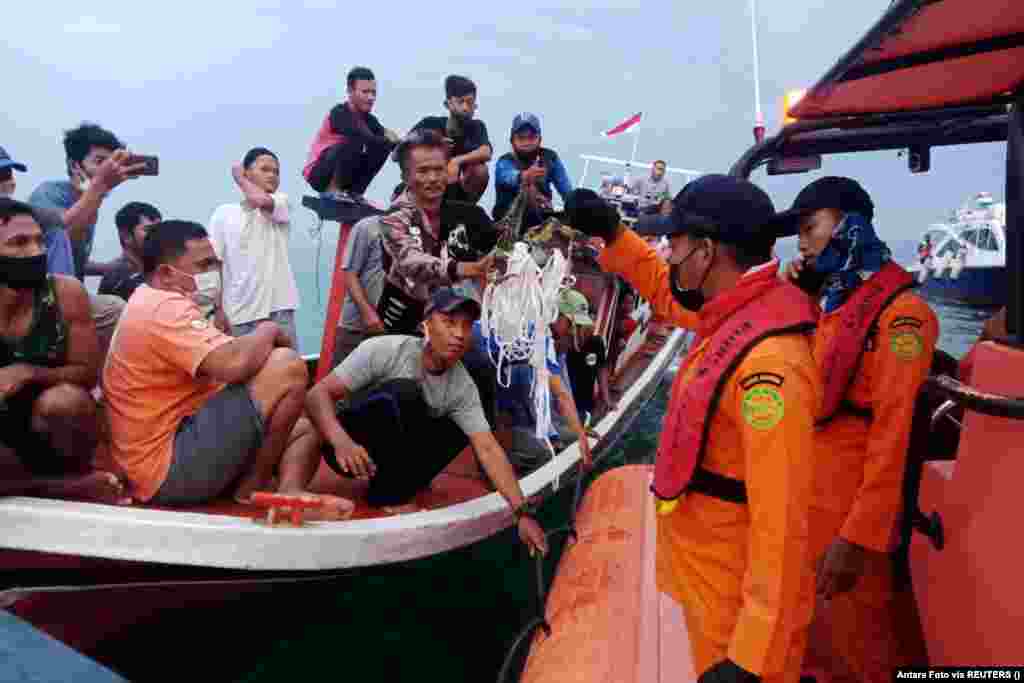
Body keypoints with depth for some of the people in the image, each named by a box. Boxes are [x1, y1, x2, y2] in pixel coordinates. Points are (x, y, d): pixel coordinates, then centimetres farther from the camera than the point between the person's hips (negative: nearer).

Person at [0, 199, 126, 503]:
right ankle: (71, 488, -12)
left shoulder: (65, 292, -15)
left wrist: (26, 373, -26)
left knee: (61, 400, -34)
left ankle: (78, 473, -6)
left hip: (56, 433, 0)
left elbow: (88, 373, -9)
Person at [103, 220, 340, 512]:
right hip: (172, 468, -11)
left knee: (305, 428, 15)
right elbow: (235, 364, -30)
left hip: (173, 457, 11)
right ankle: (253, 487, -7)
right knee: (287, 365, -18)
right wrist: (268, 331, -10)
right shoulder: (165, 307, -16)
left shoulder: (153, 305, 19)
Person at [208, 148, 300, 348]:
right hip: (239, 314, 1)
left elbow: (261, 200, -19)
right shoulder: (224, 213, 6)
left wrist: (240, 180, 2)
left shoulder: (282, 202, 6)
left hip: (278, 309, -1)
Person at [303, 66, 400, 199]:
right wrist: (390, 140, -30)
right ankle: (332, 191, -16)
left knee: (382, 146, -4)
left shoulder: (369, 119, 3)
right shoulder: (339, 113, -19)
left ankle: (355, 191, 1)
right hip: (318, 173, -7)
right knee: (355, 141, -29)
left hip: (343, 174, 7)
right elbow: (366, 139, -34)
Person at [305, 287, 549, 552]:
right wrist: (341, 441, -43)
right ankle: (387, 494, -17)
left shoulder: (463, 386, -10)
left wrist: (523, 512, -24)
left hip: (390, 451, 5)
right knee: (403, 392, -30)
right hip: (348, 446, -5)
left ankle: (398, 486, -4)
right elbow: (318, 394, -24)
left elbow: (488, 449, -14)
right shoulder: (385, 351, -23)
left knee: (461, 427, -8)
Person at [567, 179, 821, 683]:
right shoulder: (736, 315, -2)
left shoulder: (768, 359, -31)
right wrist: (613, 234, 10)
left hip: (740, 606, -8)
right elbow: (667, 292, 21)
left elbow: (780, 523, -32)